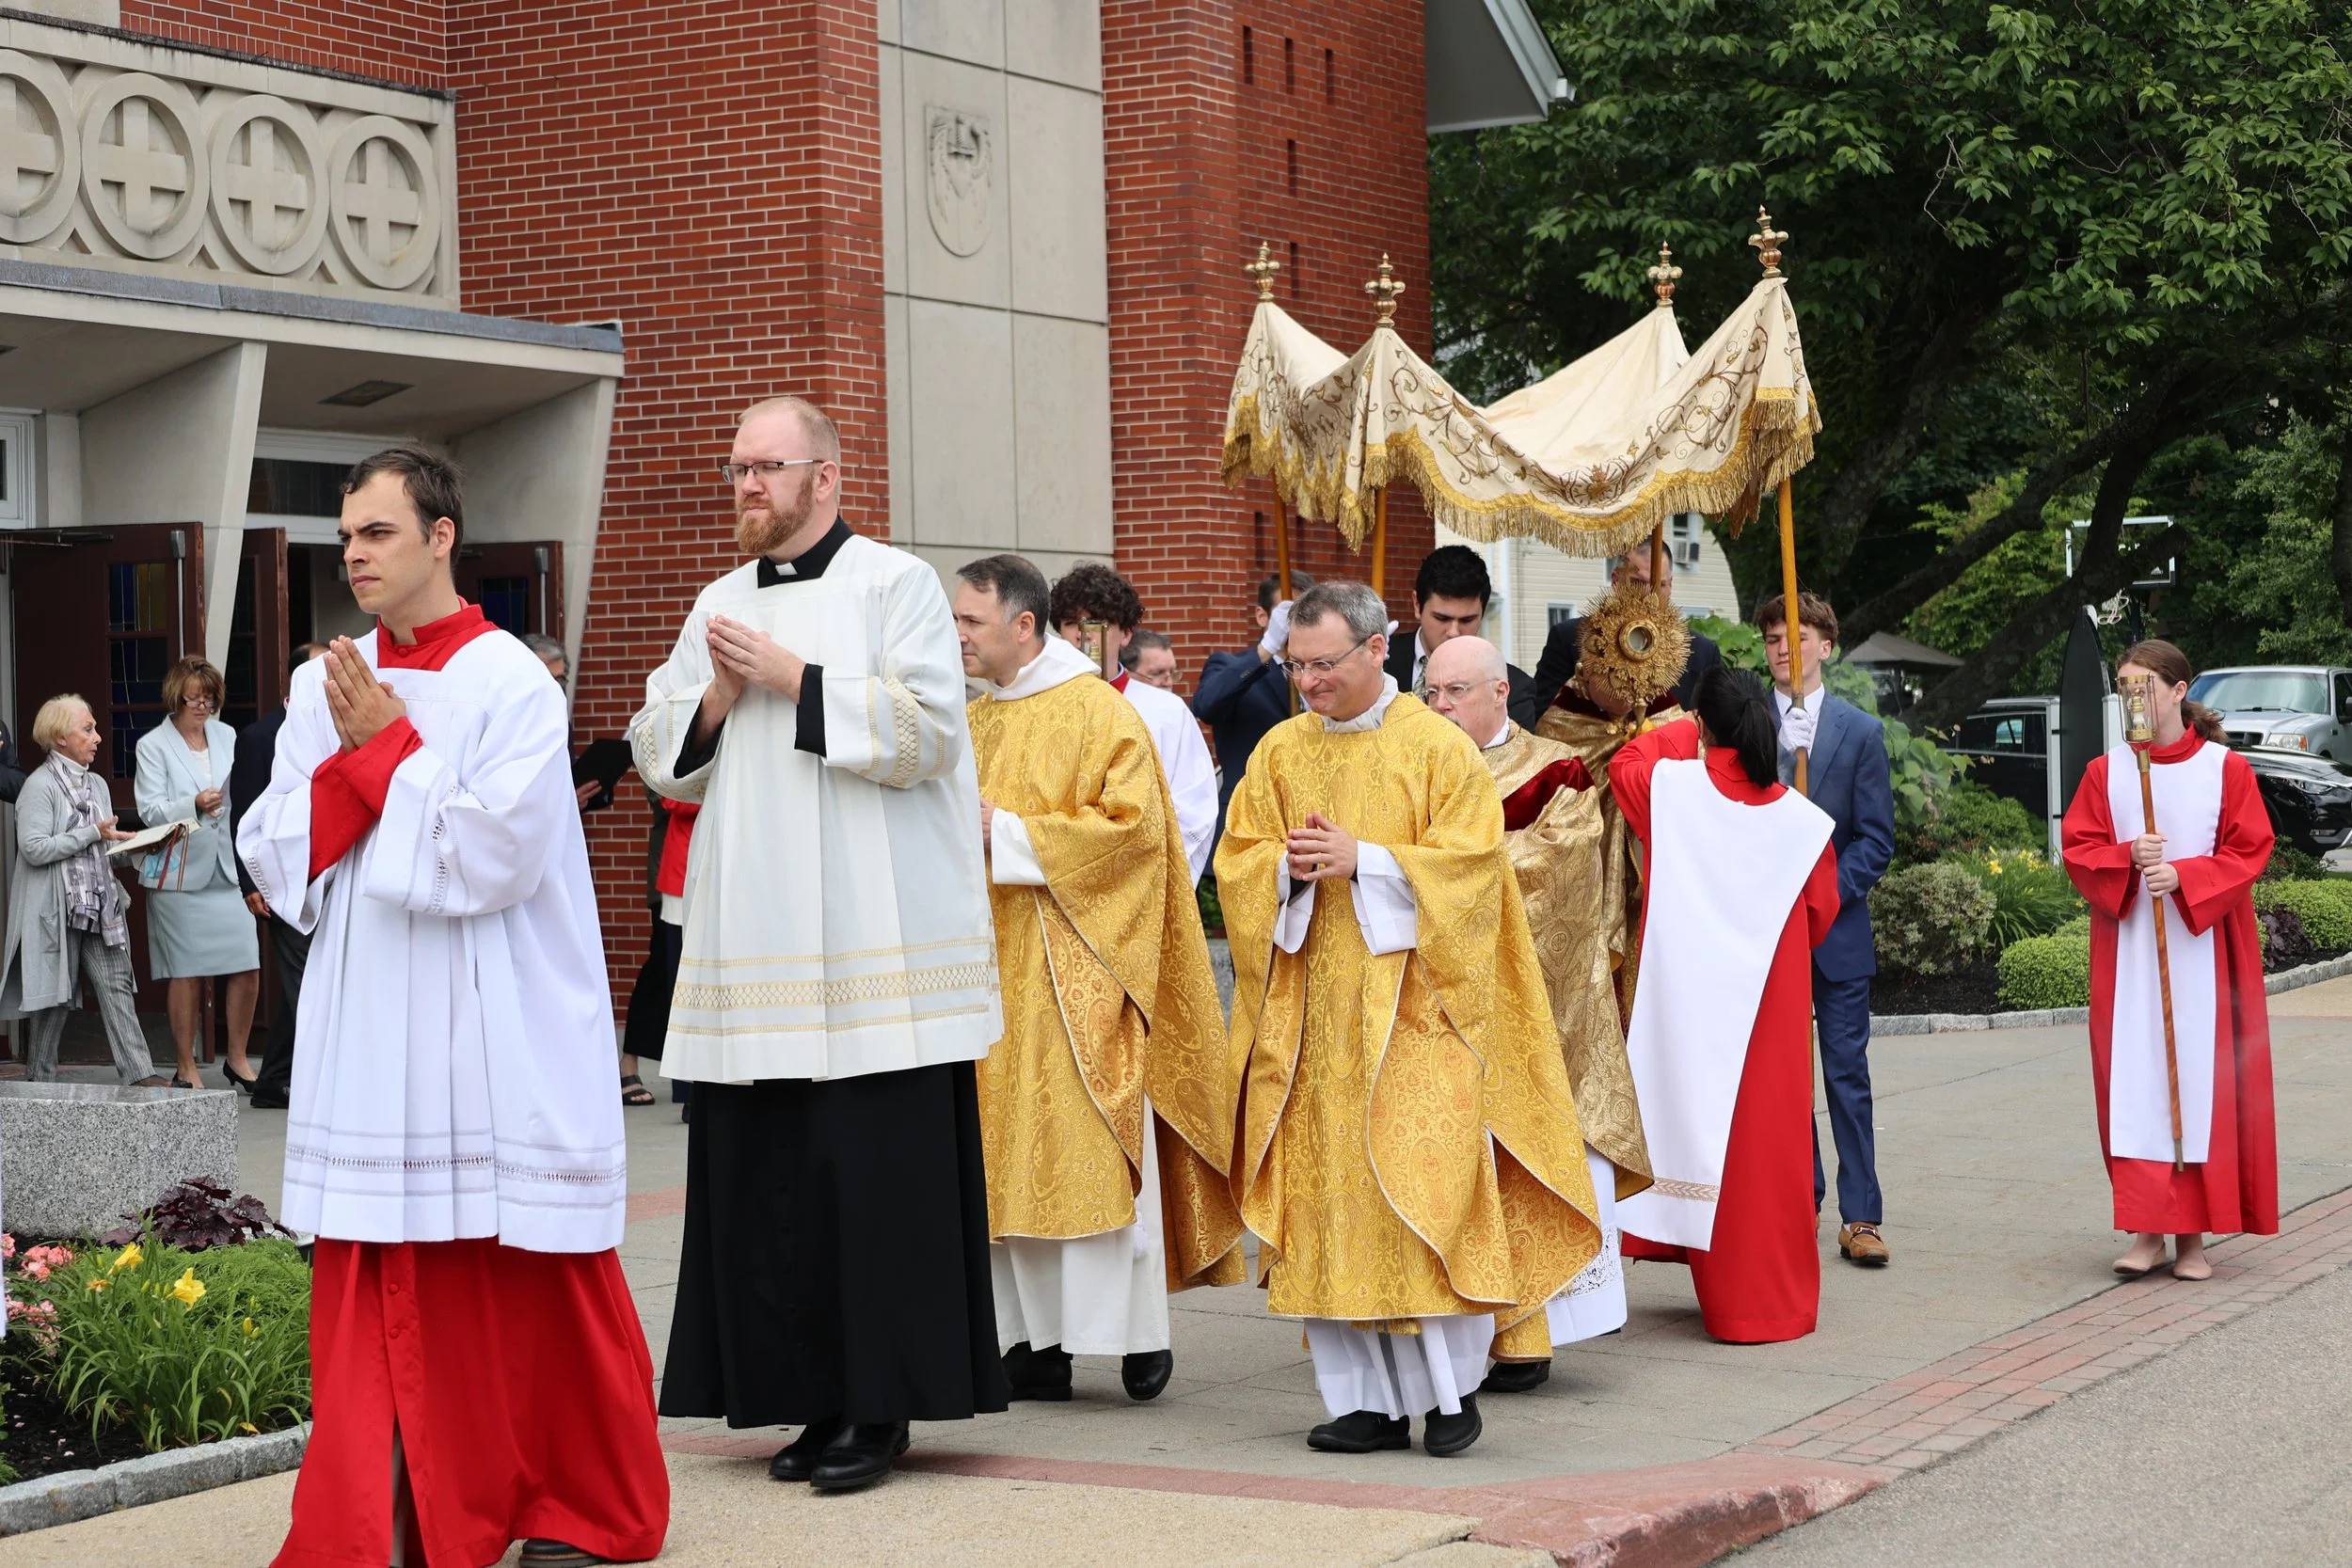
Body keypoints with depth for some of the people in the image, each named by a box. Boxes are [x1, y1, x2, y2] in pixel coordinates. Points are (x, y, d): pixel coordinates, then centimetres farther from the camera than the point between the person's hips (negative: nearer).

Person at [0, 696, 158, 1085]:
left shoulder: (95, 785, 16)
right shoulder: (40, 786, -9)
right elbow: (33, 848, -19)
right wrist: (93, 835, -18)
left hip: (99, 904, 7)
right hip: (56, 910, -7)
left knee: (116, 986, -1)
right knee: (56, 995, 1)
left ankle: (138, 1070, -7)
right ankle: (40, 1078, 13)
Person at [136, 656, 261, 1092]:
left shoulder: (227, 737, 13)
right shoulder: (154, 745, -1)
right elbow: (150, 810, -9)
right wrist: (194, 805, -23)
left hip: (228, 867, 4)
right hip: (180, 873, -4)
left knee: (248, 965, -2)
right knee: (187, 972, -1)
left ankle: (238, 1057, 13)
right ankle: (187, 1069, 9)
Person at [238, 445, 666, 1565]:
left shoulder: (512, 686, -7)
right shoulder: (323, 689, 9)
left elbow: (494, 855, -17)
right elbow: (270, 858, 5)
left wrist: (388, 747, -11)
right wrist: (355, 757, -9)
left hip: (498, 1042, -4)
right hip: (365, 1042, 4)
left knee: (533, 1288, 4)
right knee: (373, 1292, 3)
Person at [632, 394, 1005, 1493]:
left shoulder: (894, 585, -1)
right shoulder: (719, 606, 17)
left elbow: (927, 730, -14)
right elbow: (658, 756, 17)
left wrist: (793, 678, -12)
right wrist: (716, 699, -3)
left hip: (873, 947, -6)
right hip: (753, 952, 6)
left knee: (875, 1172, -6)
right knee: (767, 1174, 6)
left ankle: (880, 1404, 3)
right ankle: (812, 1397, 15)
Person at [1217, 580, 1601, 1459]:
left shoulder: (1439, 749, -1)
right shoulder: (1281, 752, 11)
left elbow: (1471, 862, -7)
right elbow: (1239, 860, 11)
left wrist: (1362, 859, -16)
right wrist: (1291, 866, -10)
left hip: (1411, 1011, -4)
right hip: (1313, 1015, 4)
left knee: (1426, 1184, -7)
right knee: (1328, 1197, 1)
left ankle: (1453, 1387, 7)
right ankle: (1369, 1399, 7)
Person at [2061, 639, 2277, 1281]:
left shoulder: (2225, 769, -1)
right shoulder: (2105, 772, 5)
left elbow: (2249, 852, -4)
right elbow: (2078, 849, 3)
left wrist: (2183, 876, -18)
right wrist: (2127, 859, -16)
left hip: (2204, 950, -1)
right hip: (2129, 951, 2)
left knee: (2201, 1080, -1)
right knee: (2135, 1082, -2)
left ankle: (2194, 1235, 5)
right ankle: (2146, 1232, 2)